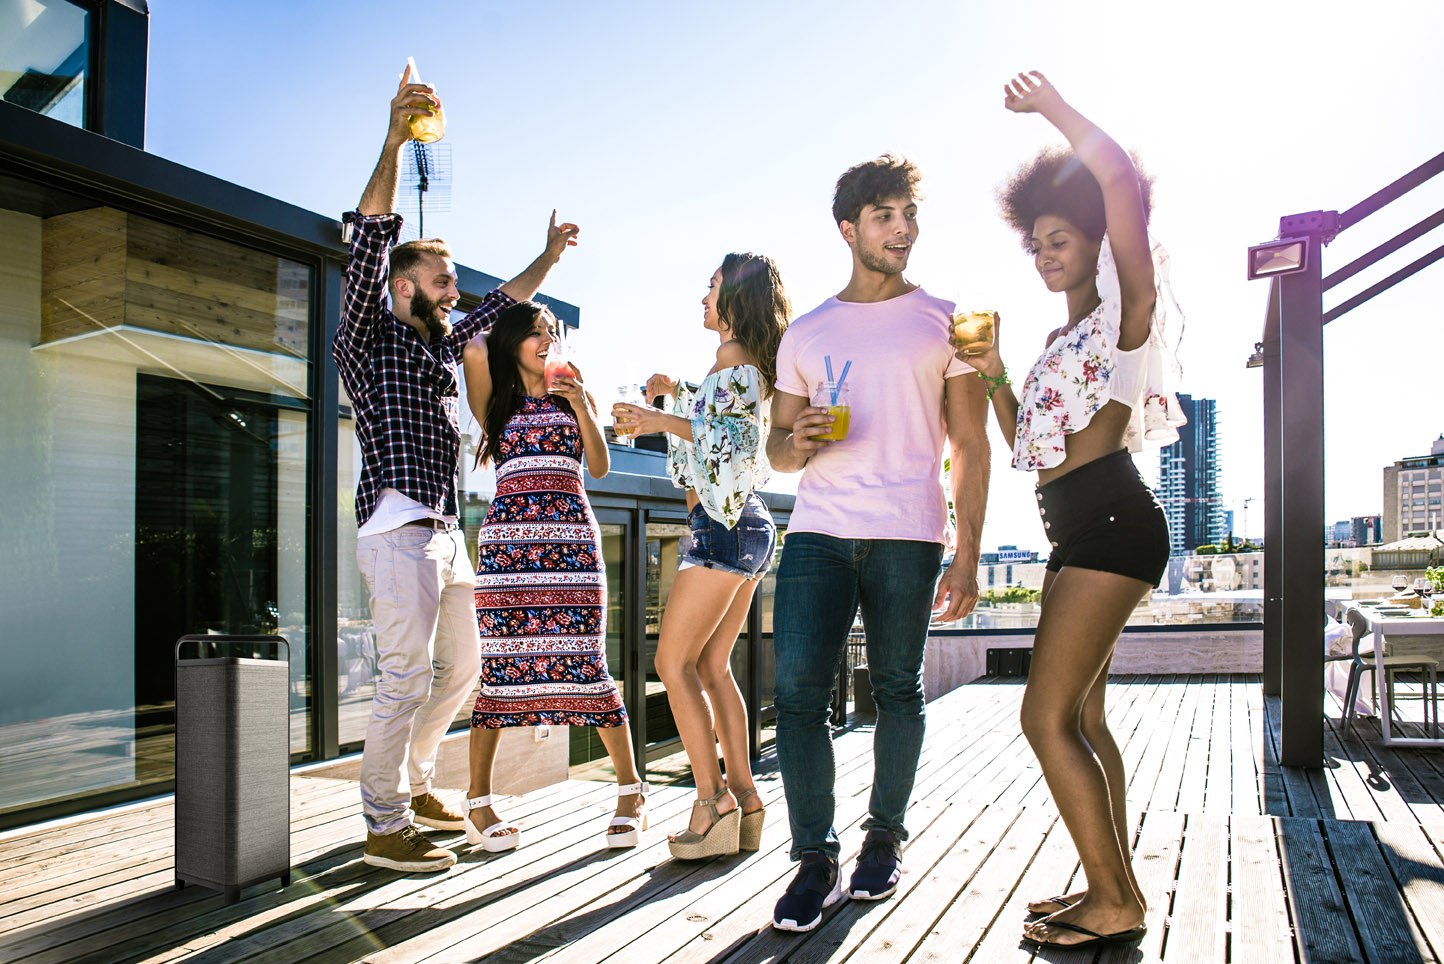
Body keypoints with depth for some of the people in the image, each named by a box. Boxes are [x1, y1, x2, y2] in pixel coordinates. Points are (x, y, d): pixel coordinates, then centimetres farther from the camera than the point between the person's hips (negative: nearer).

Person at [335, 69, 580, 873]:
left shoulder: (444, 345, 21)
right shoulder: (369, 338, 1)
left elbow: (502, 303, 34)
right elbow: (371, 242, -12)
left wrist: (549, 257, 37)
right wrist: (395, 141, -20)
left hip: (447, 533, 8)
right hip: (399, 528, -8)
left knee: (461, 667, 14)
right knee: (407, 678, -9)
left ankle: (413, 779, 30)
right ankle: (387, 826, 1)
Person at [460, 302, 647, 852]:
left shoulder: (574, 395, 17)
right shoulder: (496, 401, 14)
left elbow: (600, 467, 9)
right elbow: (473, 348, -3)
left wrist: (582, 407, -2)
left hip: (572, 540, 0)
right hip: (507, 539, 0)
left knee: (586, 664, -4)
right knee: (500, 668, -3)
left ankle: (631, 791, 8)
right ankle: (478, 803, 9)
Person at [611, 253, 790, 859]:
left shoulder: (734, 357, -9)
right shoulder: (747, 363, 20)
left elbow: (732, 438, -20)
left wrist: (663, 420, -22)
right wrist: (677, 391, 28)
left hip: (724, 525, -10)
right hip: (745, 526, 10)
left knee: (674, 661, -8)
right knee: (711, 666, 10)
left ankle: (711, 799, -8)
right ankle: (743, 799, 12)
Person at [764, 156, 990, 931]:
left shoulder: (942, 322, 10)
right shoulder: (805, 333, 16)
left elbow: (970, 446, 7)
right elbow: (777, 447, 18)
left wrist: (967, 553, -2)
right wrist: (796, 443, -7)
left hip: (908, 535, -1)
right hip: (817, 531, 2)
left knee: (896, 690, 6)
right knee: (796, 688, -8)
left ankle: (884, 837, 25)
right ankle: (815, 860, 3)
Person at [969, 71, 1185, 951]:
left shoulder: (1126, 310, -2)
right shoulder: (1063, 339, 23)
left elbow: (1123, 181, -16)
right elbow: (1027, 442, 24)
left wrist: (1055, 108, -6)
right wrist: (995, 379, 11)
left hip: (1111, 522, -10)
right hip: (1078, 532, 10)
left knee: (1048, 717, -13)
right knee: (1081, 718, 12)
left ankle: (1117, 902, -1)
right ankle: (1113, 890, 23)